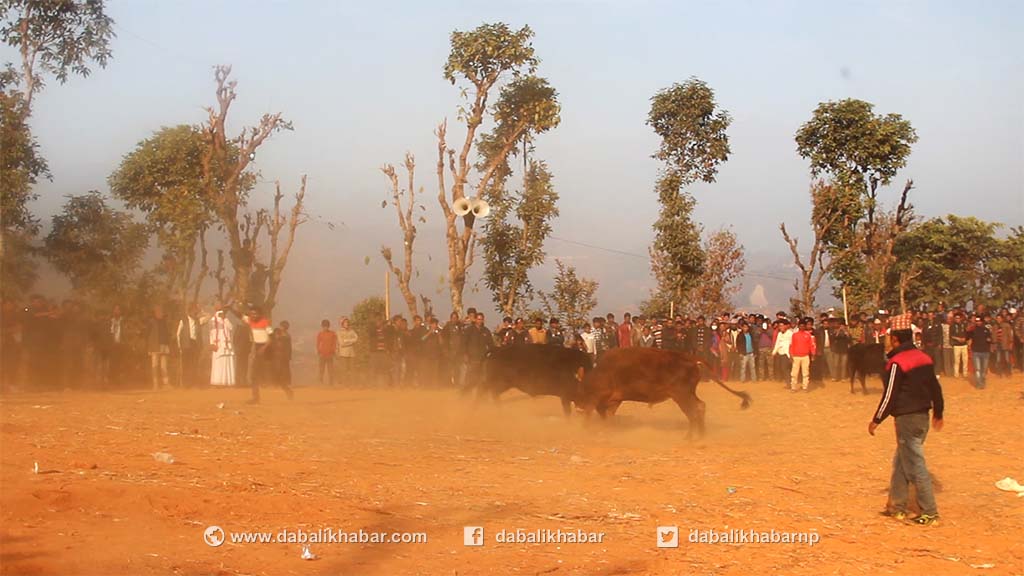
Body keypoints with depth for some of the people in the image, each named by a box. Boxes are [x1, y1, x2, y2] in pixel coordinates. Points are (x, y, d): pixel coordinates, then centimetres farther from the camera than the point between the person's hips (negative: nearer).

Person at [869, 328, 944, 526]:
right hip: (923, 416, 8)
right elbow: (935, 388, 13)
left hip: (906, 418, -8)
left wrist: (876, 420, -8)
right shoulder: (924, 358, 8)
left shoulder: (896, 363, -15)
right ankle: (897, 506, 24)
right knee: (900, 461, 18)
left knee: (915, 465, -3)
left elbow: (890, 395, -16)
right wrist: (938, 413, 25)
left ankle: (930, 513, -1)